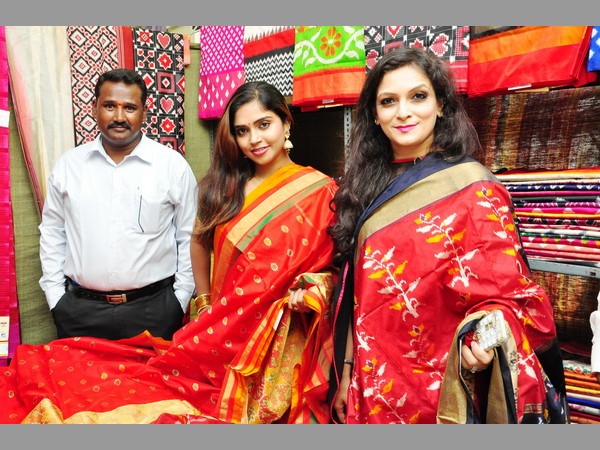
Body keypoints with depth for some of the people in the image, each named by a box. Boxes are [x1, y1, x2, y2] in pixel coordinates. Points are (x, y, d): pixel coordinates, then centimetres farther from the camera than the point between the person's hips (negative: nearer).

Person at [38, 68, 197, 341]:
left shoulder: (174, 165, -4)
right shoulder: (68, 164, 4)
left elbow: (189, 238, -1)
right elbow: (52, 234, 10)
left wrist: (180, 300, -3)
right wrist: (56, 297, 6)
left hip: (154, 309, -2)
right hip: (79, 310, 3)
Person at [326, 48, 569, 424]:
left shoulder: (472, 186, -13)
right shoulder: (369, 188, 1)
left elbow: (504, 291, -12)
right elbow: (356, 296, 4)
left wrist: (483, 339, -33)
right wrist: (346, 373, 6)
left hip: (442, 388, -4)